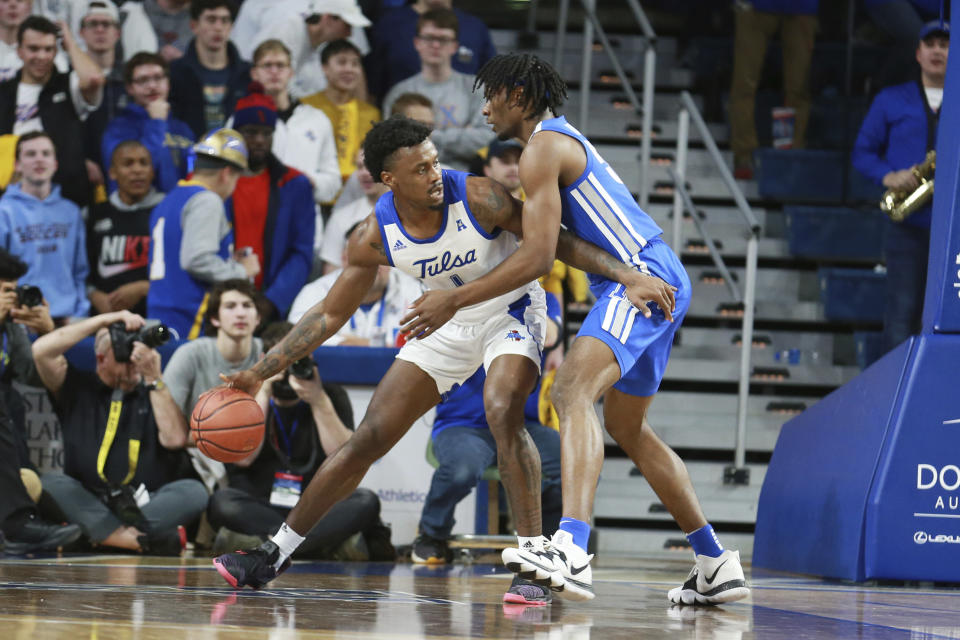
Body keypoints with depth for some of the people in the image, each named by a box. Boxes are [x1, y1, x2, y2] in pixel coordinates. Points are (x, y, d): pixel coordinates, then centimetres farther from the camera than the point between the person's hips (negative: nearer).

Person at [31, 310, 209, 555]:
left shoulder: (154, 394, 16)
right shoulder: (77, 388, 13)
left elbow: (175, 439, -1)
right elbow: (41, 350, -3)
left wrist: (154, 379, -1)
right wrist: (103, 320, -2)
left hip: (146, 504, 1)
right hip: (87, 503, -1)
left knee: (193, 491, -27)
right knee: (51, 484, -31)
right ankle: (145, 541, -43)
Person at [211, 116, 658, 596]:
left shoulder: (479, 199, -29)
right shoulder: (375, 237, -19)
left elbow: (554, 242, -19)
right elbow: (330, 314, -8)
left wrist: (626, 275, -31)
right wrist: (260, 372, -13)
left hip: (510, 313, -4)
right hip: (448, 324, 4)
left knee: (502, 414, -31)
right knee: (369, 438, 2)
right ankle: (275, 553, 13)